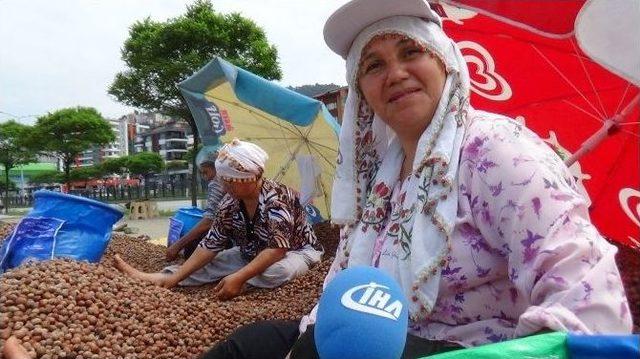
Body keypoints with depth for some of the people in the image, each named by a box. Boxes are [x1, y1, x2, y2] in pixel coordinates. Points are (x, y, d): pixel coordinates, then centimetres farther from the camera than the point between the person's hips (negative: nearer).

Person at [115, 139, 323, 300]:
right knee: (211, 264, -8)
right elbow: (211, 244, -7)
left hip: (295, 251, -6)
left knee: (275, 271, -38)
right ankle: (151, 278, -3)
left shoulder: (276, 199, -31)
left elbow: (277, 248, -37)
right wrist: (176, 277, -14)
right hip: (253, 255, 6)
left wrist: (238, 278, -43)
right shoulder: (230, 203, -10)